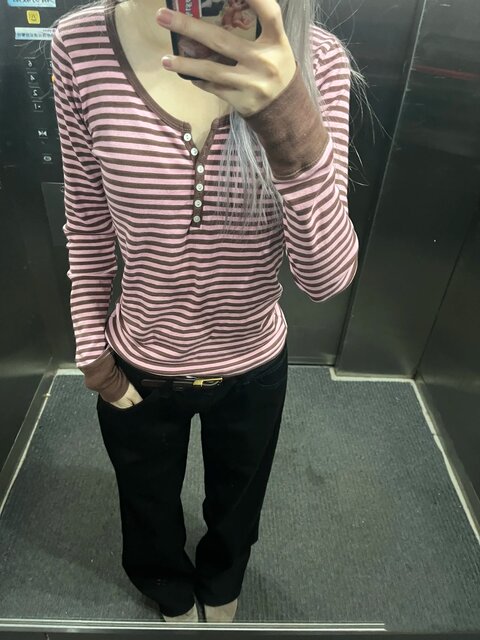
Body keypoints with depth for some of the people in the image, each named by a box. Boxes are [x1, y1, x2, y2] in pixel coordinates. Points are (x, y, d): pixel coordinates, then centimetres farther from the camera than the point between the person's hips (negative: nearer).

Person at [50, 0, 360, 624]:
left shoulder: (316, 59, -17)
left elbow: (327, 276, -23)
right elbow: (87, 222, -4)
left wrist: (293, 126, -39)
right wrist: (91, 346, 1)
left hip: (253, 369, 1)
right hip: (137, 370, 1)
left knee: (236, 504, 32)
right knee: (150, 510, 31)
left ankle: (221, 586, 73)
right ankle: (174, 595, 71)